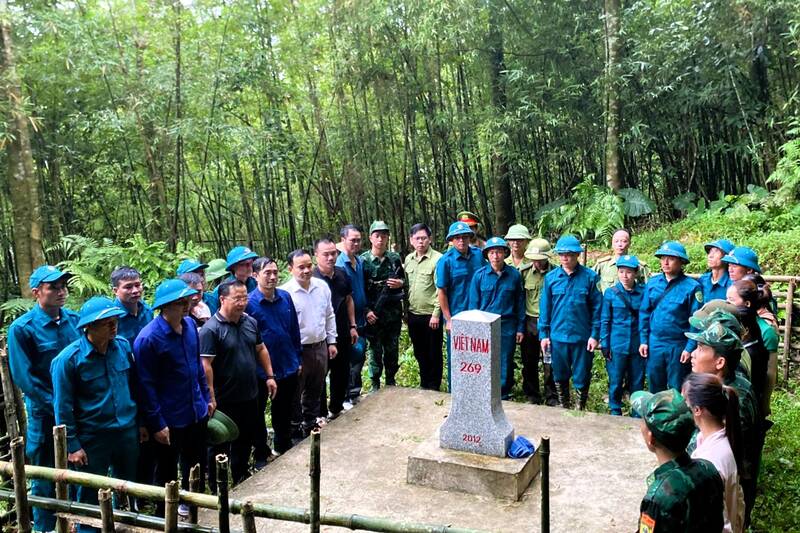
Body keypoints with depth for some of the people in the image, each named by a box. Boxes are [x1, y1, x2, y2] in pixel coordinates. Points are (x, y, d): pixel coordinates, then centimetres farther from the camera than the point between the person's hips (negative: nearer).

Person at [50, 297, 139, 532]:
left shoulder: (123, 346, -4)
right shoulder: (68, 359, -16)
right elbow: (63, 407, -11)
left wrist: (140, 421, 11)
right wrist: (72, 446, -10)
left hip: (127, 431, 4)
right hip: (93, 438, -4)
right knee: (91, 494, 11)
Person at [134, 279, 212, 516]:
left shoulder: (190, 325, -2)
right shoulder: (148, 339, -22)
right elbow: (146, 386, -18)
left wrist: (206, 397, 14)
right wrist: (157, 424, -15)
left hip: (197, 413, 7)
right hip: (170, 420, -6)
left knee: (197, 465, 22)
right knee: (166, 473, 14)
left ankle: (190, 508, 44)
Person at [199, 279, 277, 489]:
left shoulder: (250, 322, 3)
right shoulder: (210, 329, -19)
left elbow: (261, 349, 15)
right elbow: (206, 366, -21)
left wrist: (270, 376, 11)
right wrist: (211, 398, -22)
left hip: (250, 395, 7)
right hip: (225, 400, -7)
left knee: (245, 440, 22)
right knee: (221, 445, 9)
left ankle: (240, 480, 41)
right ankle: (216, 488, 27)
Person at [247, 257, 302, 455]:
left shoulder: (285, 297, -1)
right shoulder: (249, 303, -16)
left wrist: (297, 360, 10)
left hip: (288, 367, 5)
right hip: (262, 370, -5)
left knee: (285, 411, 21)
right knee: (258, 414, 12)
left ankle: (284, 446, 41)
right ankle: (260, 455, 29)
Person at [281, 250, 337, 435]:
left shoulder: (322, 286, -1)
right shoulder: (285, 292, -18)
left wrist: (331, 341, 10)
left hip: (320, 346, 5)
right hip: (298, 350, -5)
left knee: (315, 390, 22)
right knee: (295, 393, 11)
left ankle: (311, 423, 41)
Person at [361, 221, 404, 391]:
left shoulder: (395, 258, 4)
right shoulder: (363, 260, -5)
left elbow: (403, 279, 16)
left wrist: (400, 283, -8)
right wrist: (366, 311, -13)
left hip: (394, 313, 3)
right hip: (374, 314, -3)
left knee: (392, 349, 12)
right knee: (375, 351, 6)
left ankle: (391, 381, 28)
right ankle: (375, 385, 18)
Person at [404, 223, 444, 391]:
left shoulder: (437, 259, -12)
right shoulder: (408, 259, 8)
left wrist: (436, 314, -16)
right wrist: (405, 311, 13)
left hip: (430, 315, -6)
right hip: (413, 314, 6)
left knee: (434, 354, 6)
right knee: (419, 352, 18)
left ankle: (433, 387, 20)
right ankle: (424, 385, 33)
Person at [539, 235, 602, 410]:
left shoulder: (590, 277, -6)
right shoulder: (551, 277, 0)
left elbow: (597, 308, -3)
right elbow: (545, 307, 4)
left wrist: (594, 335, -6)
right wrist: (544, 334, 3)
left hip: (582, 337, -2)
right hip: (557, 336, 2)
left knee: (581, 378, 8)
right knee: (560, 376, 16)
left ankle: (581, 410, 28)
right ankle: (564, 408, 36)